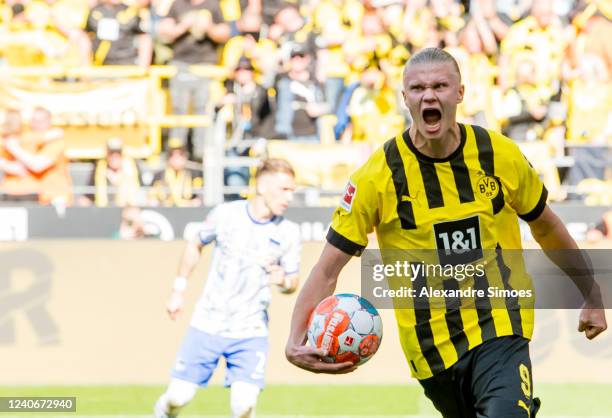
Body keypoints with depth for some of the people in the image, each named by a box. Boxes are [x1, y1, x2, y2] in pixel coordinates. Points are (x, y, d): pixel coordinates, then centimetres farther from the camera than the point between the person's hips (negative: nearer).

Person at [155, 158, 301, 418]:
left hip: (251, 332, 0)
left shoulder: (288, 233, -5)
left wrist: (283, 281, -19)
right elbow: (195, 246, 12)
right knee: (178, 397, -1)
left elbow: (292, 283, 5)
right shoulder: (225, 214, -7)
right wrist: (178, 289, 10)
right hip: (208, 325, 0)